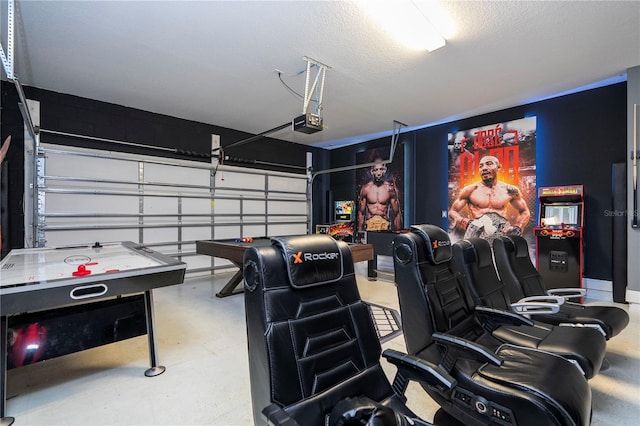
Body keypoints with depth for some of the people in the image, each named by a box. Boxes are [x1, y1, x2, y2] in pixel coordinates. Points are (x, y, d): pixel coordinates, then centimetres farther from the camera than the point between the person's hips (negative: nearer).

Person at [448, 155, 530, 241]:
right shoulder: (470, 190, 7)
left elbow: (525, 211, 25)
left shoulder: (509, 190, 13)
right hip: (478, 230, -2)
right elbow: (452, 212, 7)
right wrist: (467, 222, -11)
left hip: (503, 231, 2)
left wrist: (517, 227, 5)